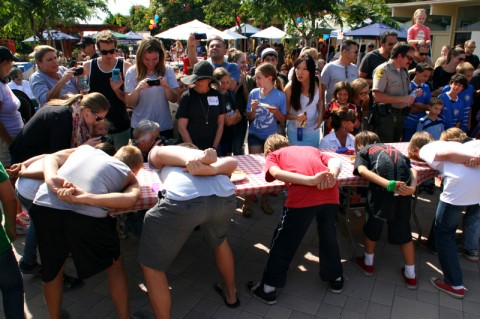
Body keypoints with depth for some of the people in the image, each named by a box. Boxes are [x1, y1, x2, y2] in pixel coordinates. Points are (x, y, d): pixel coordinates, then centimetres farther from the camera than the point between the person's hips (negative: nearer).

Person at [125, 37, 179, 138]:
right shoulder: (132, 72, -5)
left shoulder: (167, 70, -5)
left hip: (164, 127, 0)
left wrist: (166, 87, -24)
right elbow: (129, 103, -6)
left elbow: (174, 99, -5)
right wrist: (138, 89, -25)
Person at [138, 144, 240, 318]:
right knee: (219, 240, 39)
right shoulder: (206, 153, 39)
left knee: (151, 266, 20)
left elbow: (160, 152, 7)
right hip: (225, 195, 5)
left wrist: (194, 160, -5)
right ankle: (231, 293, 57)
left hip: (183, 198, -5)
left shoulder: (156, 153, 33)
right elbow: (232, 162, 17)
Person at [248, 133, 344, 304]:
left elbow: (276, 173, -2)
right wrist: (332, 177, -3)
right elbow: (336, 162, 16)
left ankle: (268, 289, 26)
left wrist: (311, 181, -11)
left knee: (283, 243, 14)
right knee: (329, 237, 29)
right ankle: (336, 279, 47)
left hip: (302, 196, -4)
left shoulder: (272, 155, 23)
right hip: (330, 194, 5)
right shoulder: (311, 148, 34)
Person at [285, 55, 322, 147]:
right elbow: (285, 113, -14)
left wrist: (320, 115, -4)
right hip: (296, 132, -4)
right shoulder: (290, 87, -20)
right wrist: (296, 117, -32)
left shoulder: (317, 84, -8)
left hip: (314, 130, 4)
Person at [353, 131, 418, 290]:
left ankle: (368, 263, 36)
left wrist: (389, 184, -14)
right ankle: (410, 275, 28)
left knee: (374, 222, 18)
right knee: (402, 228, 18)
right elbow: (412, 170, 17)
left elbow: (362, 170, -1)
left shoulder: (363, 151, 24)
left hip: (382, 186, -3)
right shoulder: (394, 149, 36)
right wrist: (412, 187, 0)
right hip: (404, 184, 3)